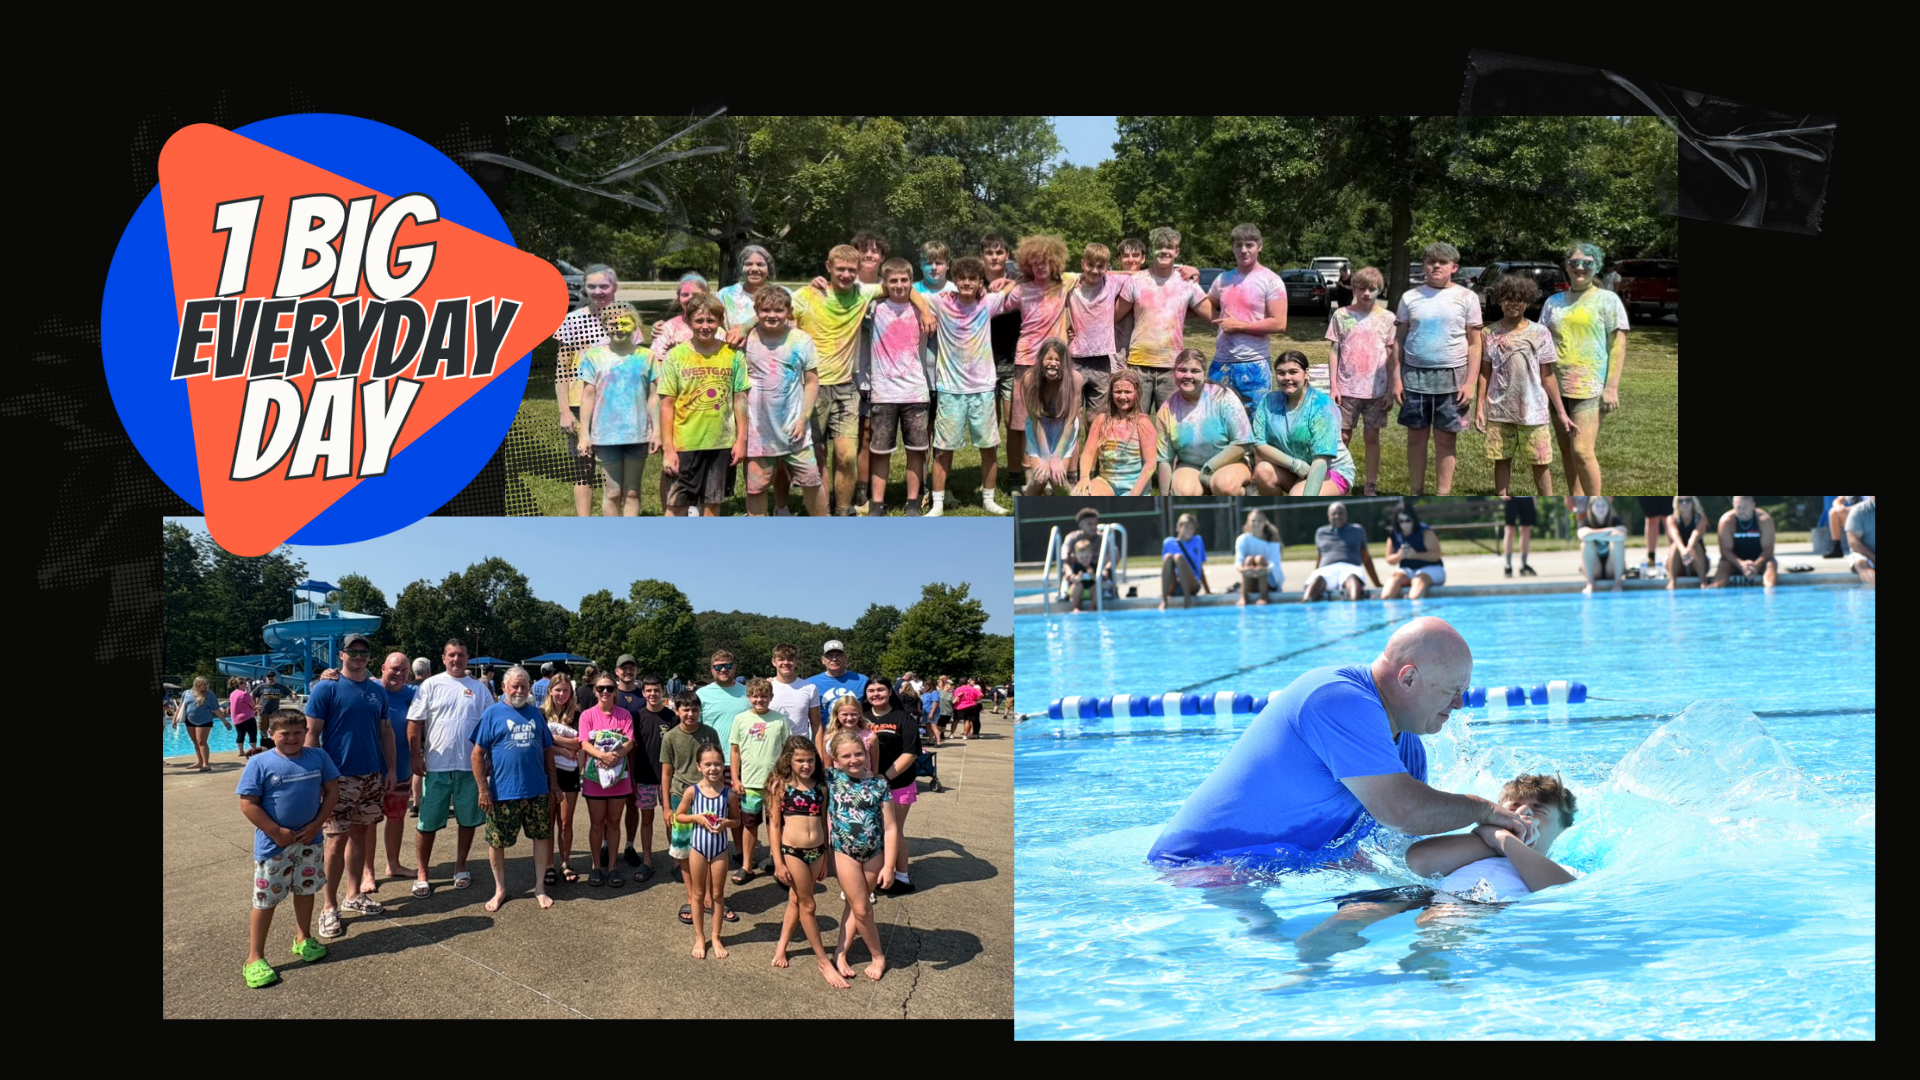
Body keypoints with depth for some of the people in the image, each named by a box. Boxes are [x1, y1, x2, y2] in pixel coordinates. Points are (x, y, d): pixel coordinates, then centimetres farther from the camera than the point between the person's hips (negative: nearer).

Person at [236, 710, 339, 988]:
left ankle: (303, 940, 38)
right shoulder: (259, 763, -13)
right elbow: (248, 804, -14)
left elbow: (332, 790, 1)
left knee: (305, 890, 18)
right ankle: (255, 958, 10)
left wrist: (316, 824, -9)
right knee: (265, 900, 2)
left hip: (308, 840, 4)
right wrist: (277, 832, -16)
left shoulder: (318, 757, -3)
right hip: (273, 844, -4)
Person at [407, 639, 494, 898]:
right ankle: (422, 874, 11)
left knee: (468, 819, 10)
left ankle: (461, 867, 25)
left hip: (470, 766, 2)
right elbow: (414, 724, -1)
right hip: (436, 765, -2)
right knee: (427, 822, 2)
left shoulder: (479, 688, 6)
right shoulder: (431, 685, 1)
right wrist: (416, 757, -7)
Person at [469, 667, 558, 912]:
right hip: (503, 792, -3)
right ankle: (500, 889, 22)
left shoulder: (535, 714, 10)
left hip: (537, 790, 4)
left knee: (542, 836, 8)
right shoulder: (492, 713, -3)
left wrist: (553, 782, 12)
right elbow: (478, 754, -6)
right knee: (497, 841, 5)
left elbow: (547, 750, 16)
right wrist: (483, 789, -12)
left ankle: (540, 887, 22)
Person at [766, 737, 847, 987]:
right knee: (807, 905, 5)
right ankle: (824, 962, 12)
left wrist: (826, 857, 12)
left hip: (816, 851, 4)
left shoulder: (820, 787, 4)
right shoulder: (780, 786, -6)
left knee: (796, 901, 16)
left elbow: (823, 823, 11)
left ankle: (781, 946, 34)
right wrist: (778, 862, -7)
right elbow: (774, 825, -5)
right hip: (792, 852, -4)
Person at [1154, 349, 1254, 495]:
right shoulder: (1167, 410, -5)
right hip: (1190, 465, 2)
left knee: (1224, 484, -36)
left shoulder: (1223, 397, -13)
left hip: (1229, 461, -2)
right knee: (1182, 492, -32)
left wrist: (1209, 468, -15)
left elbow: (1242, 443, -13)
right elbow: (1165, 459, 1)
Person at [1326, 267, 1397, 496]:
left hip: (1376, 389, 1)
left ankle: (1370, 487, 16)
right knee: (1342, 437, 3)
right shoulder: (1341, 315, 1)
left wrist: (1391, 388, 1)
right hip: (1347, 388, 0)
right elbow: (1335, 351, 2)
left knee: (1372, 437, 8)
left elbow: (1392, 355, 5)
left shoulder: (1387, 318, 2)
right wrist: (1333, 385, -3)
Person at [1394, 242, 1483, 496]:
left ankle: (1444, 497, 9)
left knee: (1445, 439, 2)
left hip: (1451, 377, -2)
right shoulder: (1410, 297, 6)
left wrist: (1470, 382, -6)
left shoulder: (1466, 298, 2)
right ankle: (1416, 493, 15)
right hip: (1414, 376, 2)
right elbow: (1400, 340, 8)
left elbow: (1474, 343, 2)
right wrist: (1397, 378, 1)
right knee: (1416, 437, 6)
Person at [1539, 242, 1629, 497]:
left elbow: (1618, 346, -2)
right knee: (1566, 451, 8)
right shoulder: (1554, 302, 14)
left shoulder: (1607, 300, 2)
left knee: (1581, 450, -15)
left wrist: (1612, 388, -10)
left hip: (1590, 388, -5)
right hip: (1557, 387, 5)